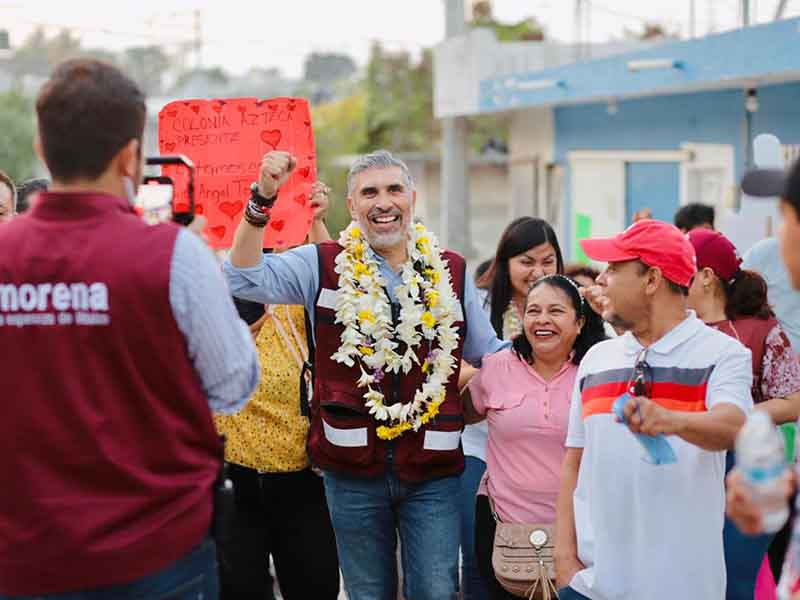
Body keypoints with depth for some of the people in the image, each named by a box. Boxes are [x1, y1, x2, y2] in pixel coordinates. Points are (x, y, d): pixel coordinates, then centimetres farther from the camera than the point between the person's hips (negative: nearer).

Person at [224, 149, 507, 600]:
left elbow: (491, 355, 15)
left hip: (433, 470, 0)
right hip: (353, 464, 0)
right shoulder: (323, 267, 1)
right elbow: (245, 277, -11)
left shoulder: (451, 272, 6)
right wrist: (262, 199, -21)